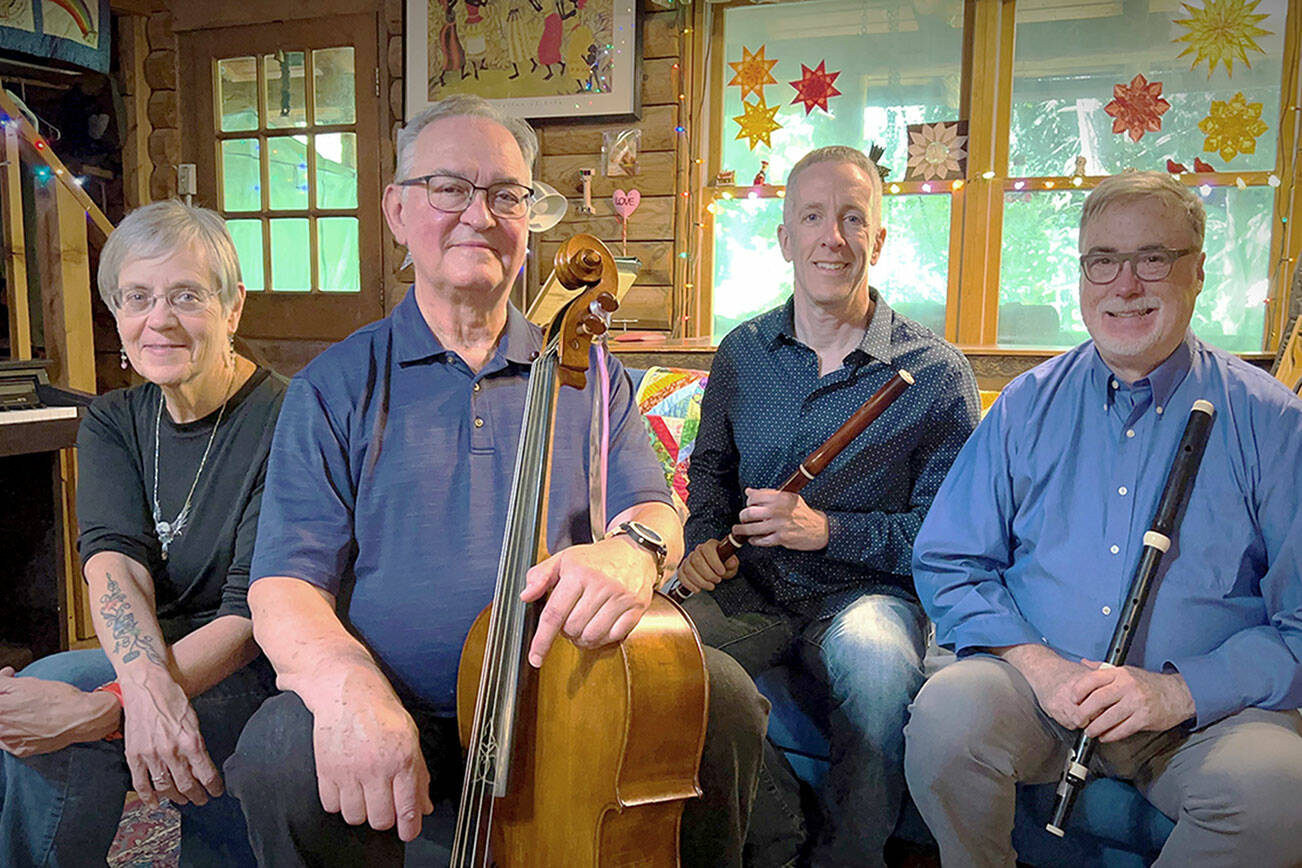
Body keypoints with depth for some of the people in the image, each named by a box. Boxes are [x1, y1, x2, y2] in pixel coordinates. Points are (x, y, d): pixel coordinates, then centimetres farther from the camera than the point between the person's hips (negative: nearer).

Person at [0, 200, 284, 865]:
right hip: (141, 663, 5)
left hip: (256, 674, -5)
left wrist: (102, 708, -31)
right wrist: (147, 688, -32)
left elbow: (254, 615, -20)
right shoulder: (112, 423, 5)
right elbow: (113, 561, -12)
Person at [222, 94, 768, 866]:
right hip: (394, 718, -1)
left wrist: (631, 549, -24)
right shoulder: (335, 387, 4)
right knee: (281, 751, -29)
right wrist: (343, 680, -27)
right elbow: (288, 579, -3)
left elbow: (655, 511, 4)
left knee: (724, 698, -21)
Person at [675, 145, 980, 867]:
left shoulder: (935, 372, -4)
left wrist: (829, 530, -19)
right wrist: (705, 537, 2)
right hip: (751, 588, 3)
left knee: (879, 663, -36)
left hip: (868, 591, -3)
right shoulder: (742, 353, 9)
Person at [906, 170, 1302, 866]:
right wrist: (1034, 661, -12)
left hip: (1208, 707, 0)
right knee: (944, 717, -28)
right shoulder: (1028, 406, 7)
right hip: (1038, 681, 1)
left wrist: (1178, 691, -16)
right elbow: (946, 565, 5)